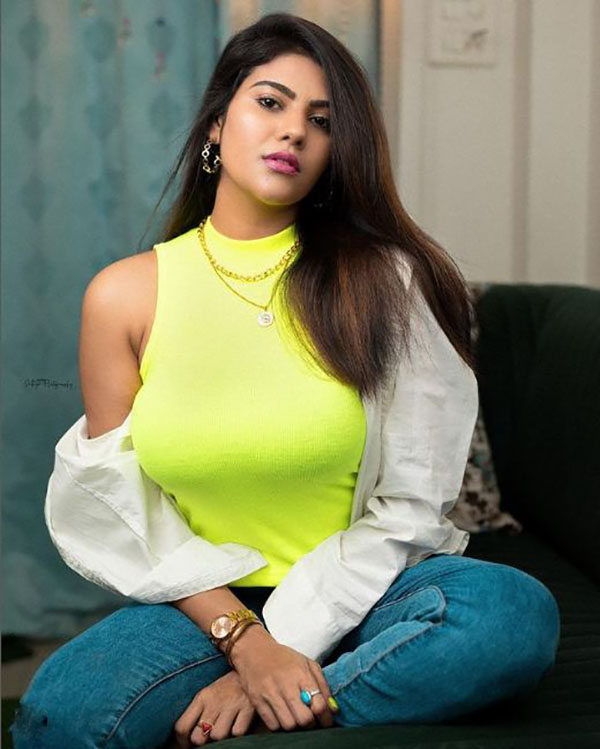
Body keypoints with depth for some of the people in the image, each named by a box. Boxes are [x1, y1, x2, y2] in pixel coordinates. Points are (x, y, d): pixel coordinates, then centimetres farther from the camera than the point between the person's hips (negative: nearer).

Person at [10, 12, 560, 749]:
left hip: (352, 594, 1)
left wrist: (287, 648, -15)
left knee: (519, 614, -31)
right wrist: (244, 638, -15)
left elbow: (409, 508, -7)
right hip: (204, 603, 0)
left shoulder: (384, 281, -6)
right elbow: (122, 512, -1)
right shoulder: (124, 295, -2)